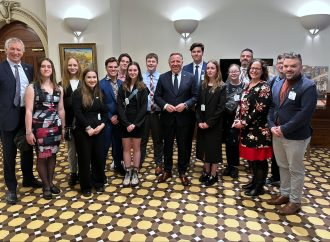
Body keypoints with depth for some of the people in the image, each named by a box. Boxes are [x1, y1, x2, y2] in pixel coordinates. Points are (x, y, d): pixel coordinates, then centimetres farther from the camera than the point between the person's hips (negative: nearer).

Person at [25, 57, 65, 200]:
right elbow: (28, 111, -10)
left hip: (55, 127, 4)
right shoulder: (32, 88, -5)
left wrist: (63, 127, 12)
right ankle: (46, 186, 23)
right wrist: (29, 131, -13)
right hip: (39, 128, -4)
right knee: (42, 157, 6)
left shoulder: (59, 89, 8)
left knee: (53, 155, 12)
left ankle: (50, 183, 29)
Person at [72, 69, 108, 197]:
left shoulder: (100, 93, 9)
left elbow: (105, 112, 8)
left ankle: (98, 183, 27)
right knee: (85, 158, 5)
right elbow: (77, 113, -13)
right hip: (83, 131, -4)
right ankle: (86, 187, 19)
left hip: (98, 130, 4)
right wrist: (88, 128, -16)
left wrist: (101, 125, -7)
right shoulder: (78, 93, -5)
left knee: (99, 157, 9)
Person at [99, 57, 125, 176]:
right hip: (107, 120, -4)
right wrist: (110, 117, -12)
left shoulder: (122, 83, 5)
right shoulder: (101, 84, -9)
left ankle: (118, 165, 33)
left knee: (118, 144, 15)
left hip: (119, 119, 4)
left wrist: (119, 116, -3)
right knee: (104, 146, 4)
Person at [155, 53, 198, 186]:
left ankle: (182, 172, 26)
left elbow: (195, 96, -1)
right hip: (167, 117, 1)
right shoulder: (162, 77, 2)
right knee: (167, 145, 13)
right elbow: (157, 96, 2)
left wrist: (185, 105, -17)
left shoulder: (190, 77, 0)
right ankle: (167, 170, 30)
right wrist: (165, 105, -15)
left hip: (184, 118, -1)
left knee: (183, 146, 9)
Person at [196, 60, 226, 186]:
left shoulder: (222, 87, -6)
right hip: (202, 124, 5)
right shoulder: (203, 86, 8)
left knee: (214, 148, 4)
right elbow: (198, 105, 5)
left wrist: (209, 123, -16)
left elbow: (221, 108, -13)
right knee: (204, 147, 11)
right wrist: (199, 121, -7)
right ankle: (206, 171, 26)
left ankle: (214, 174, 17)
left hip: (214, 125, -5)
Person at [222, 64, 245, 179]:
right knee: (228, 142, 7)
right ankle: (229, 165, 21)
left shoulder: (244, 86, -2)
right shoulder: (225, 86, 3)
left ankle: (234, 166, 18)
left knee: (235, 142, 2)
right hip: (227, 118, 2)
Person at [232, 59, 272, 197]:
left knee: (259, 158, 3)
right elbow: (241, 105, 13)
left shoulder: (264, 87, -12)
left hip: (258, 130, -8)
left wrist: (244, 123, -15)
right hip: (247, 129, 8)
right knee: (251, 157, 16)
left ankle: (259, 187, 16)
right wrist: (237, 121, -1)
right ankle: (254, 181, 32)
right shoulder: (248, 86, 13)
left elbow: (260, 110, -19)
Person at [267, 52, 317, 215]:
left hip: (296, 136, -6)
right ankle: (284, 194, 36)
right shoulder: (277, 85, 9)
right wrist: (272, 126, -7)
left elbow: (305, 113, -21)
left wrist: (284, 129, -21)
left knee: (296, 170, 8)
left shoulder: (308, 86, -13)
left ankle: (295, 202, 24)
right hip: (277, 134, 7)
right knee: (283, 167, 19)